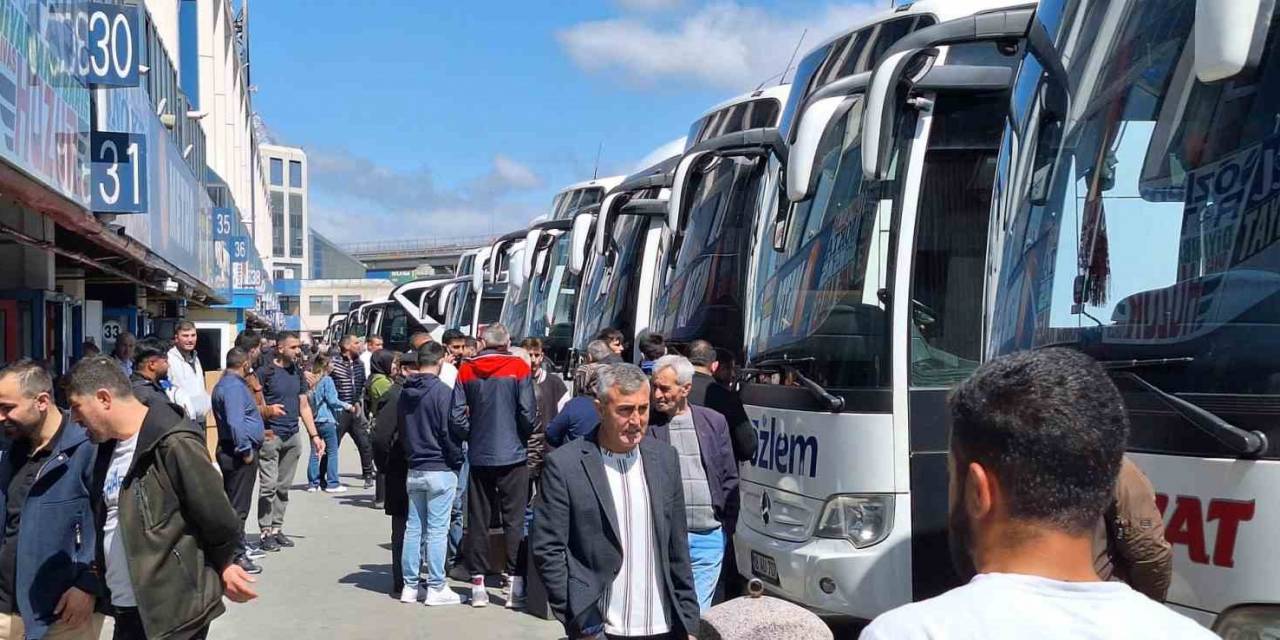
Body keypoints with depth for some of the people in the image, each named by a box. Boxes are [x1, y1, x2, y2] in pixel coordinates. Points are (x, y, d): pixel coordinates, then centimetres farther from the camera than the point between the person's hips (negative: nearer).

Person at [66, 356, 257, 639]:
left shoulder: (173, 444, -19)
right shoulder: (110, 446, 10)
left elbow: (217, 518, -14)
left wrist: (223, 566, 0)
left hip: (173, 615, -8)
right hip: (126, 610, 8)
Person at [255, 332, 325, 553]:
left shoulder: (298, 372, 14)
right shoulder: (264, 372, -5)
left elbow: (304, 406, 18)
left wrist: (314, 435, 14)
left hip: (292, 436, 6)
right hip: (270, 435, -6)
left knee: (284, 487, 9)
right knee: (269, 485, -7)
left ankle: (277, 528, 17)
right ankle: (265, 532, -1)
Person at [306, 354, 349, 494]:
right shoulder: (327, 380, -10)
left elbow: (309, 400, 14)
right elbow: (332, 400, -13)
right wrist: (345, 406, 1)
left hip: (314, 419, 6)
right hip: (327, 420, -6)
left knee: (314, 453, 9)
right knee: (332, 452, 1)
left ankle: (313, 483, 11)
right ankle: (332, 483, 1)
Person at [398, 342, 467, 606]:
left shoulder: (405, 393, 6)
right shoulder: (444, 392, -16)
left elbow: (401, 430, 13)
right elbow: (459, 428, -16)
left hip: (413, 470, 6)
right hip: (441, 469, -6)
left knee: (413, 527, 11)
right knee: (437, 529, -1)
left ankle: (409, 586, 16)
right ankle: (436, 588, 4)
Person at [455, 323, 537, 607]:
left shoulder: (466, 370, 0)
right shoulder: (518, 368, -6)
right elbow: (528, 413, -9)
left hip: (478, 455, 2)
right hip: (513, 455, -2)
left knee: (478, 519, 9)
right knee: (514, 518, 4)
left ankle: (478, 581, 9)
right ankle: (514, 577, 2)